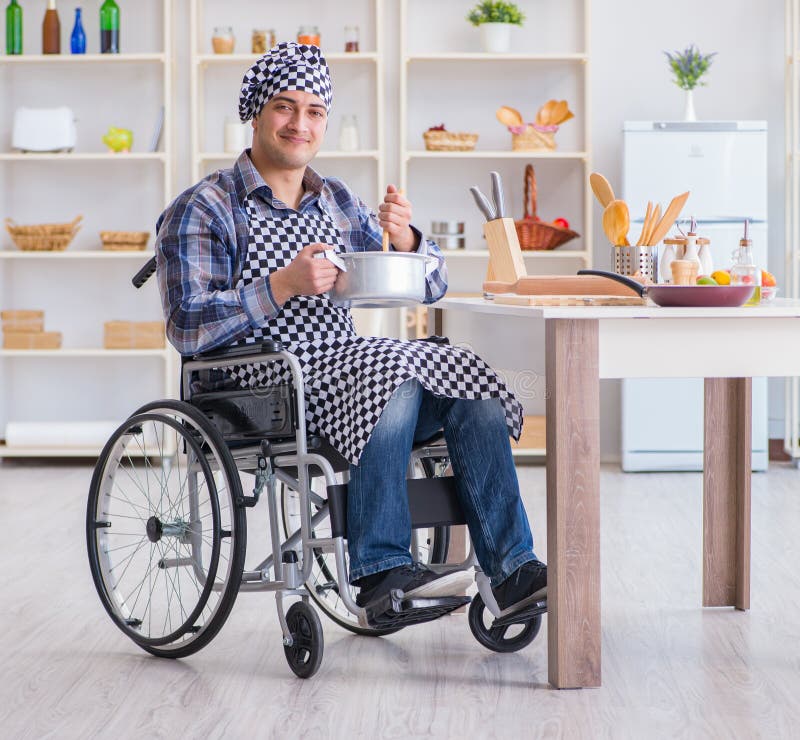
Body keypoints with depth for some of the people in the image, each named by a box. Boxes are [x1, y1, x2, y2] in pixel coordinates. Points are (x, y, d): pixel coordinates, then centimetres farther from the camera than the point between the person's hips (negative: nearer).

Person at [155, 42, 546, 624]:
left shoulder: (338, 202, 18)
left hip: (346, 366, 6)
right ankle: (380, 566, -26)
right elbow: (188, 329, -11)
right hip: (264, 385, -6)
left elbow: (429, 289, 16)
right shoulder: (204, 210, 0)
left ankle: (512, 568, -19)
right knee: (394, 375, -32)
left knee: (473, 388, -18)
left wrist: (405, 240, -6)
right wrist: (283, 285, -20)